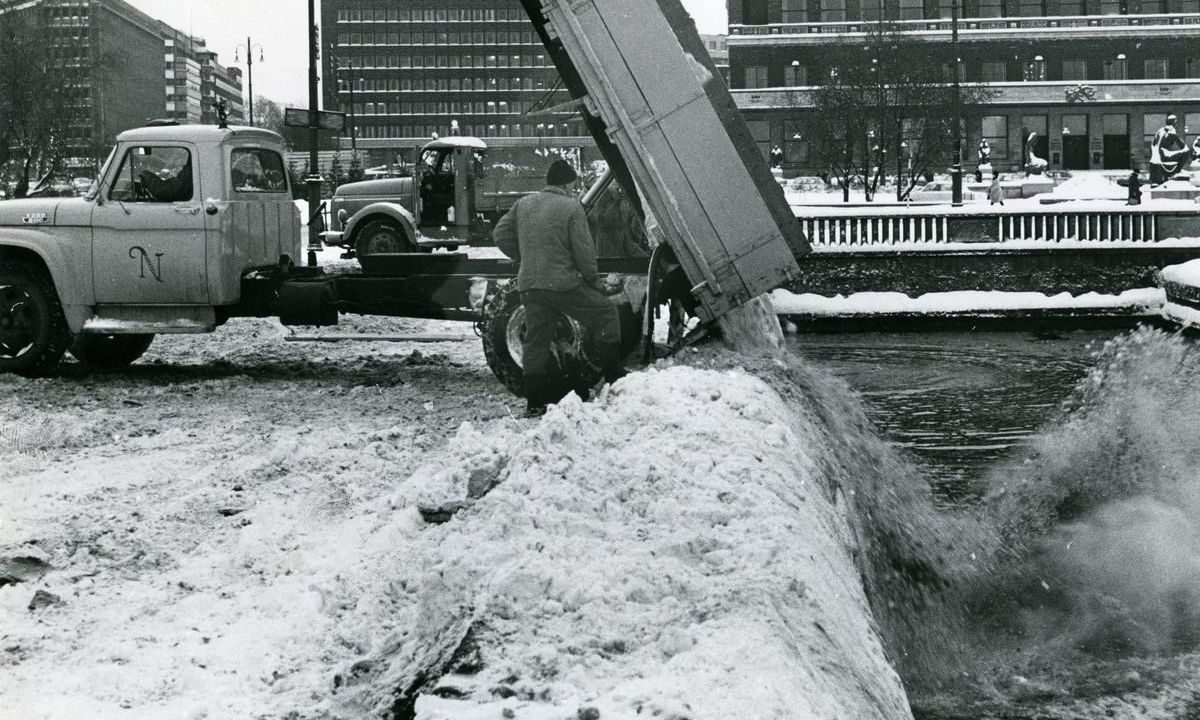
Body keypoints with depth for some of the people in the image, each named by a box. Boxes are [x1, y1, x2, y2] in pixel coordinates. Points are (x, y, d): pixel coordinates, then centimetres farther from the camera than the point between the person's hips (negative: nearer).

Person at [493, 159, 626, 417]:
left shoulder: (523, 204, 10)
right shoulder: (571, 207, -7)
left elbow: (501, 234, 14)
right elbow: (583, 250, -9)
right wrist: (592, 278, 5)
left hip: (529, 286, 6)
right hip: (564, 284, -6)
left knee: (536, 340, 10)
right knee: (604, 312, 11)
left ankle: (535, 402, 10)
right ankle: (613, 374, 12)